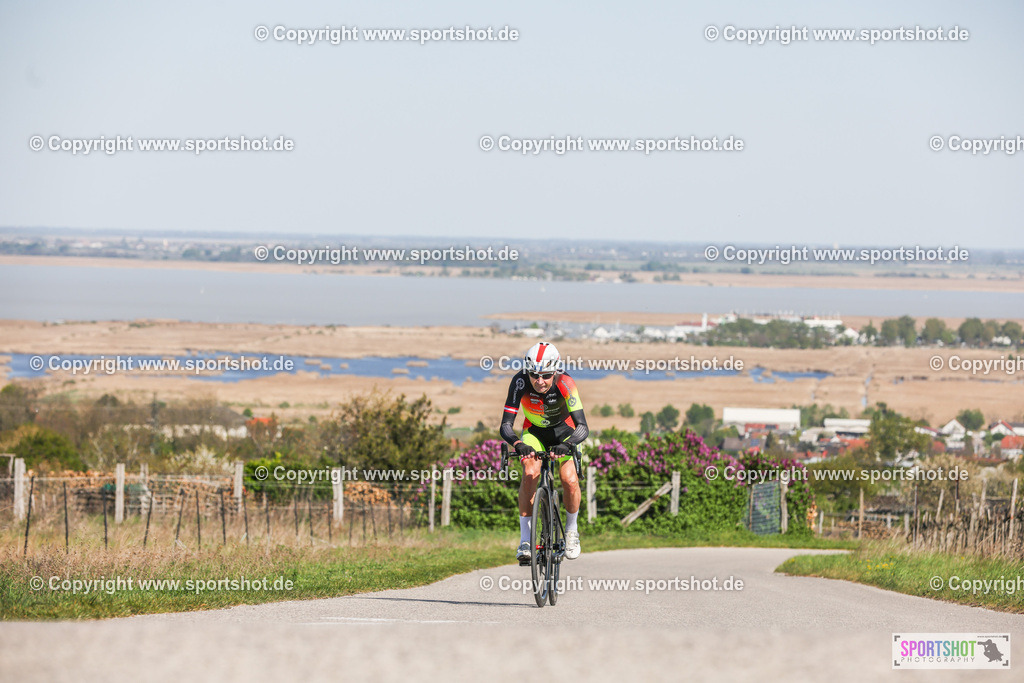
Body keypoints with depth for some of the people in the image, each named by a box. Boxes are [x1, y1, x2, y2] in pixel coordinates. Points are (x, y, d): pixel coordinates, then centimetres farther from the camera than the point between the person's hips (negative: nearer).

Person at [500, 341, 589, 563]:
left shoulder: (565, 384, -33)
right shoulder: (520, 382, -31)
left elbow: (582, 427, -38)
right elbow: (506, 425, -32)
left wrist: (567, 444, -58)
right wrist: (518, 444, -53)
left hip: (564, 431, -1)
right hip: (534, 432, 1)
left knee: (570, 481, -21)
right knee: (530, 474, -26)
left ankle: (571, 530, 8)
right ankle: (525, 539, -18)